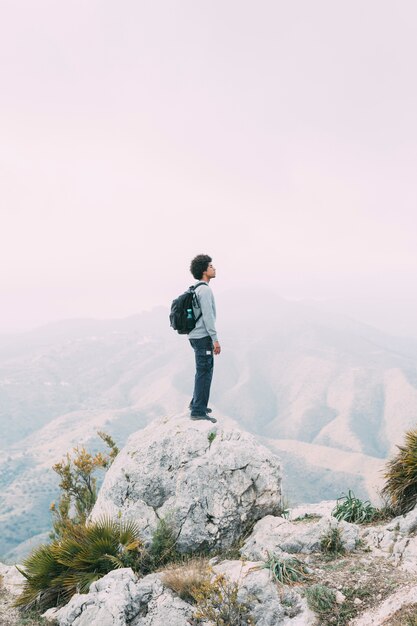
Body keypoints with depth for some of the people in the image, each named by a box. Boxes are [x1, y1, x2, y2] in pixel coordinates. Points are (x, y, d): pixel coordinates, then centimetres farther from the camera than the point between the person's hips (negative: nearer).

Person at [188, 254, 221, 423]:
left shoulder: (197, 289, 16)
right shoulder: (205, 290, -15)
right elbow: (208, 316, -19)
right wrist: (215, 339, -18)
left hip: (196, 336, 10)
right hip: (203, 337, -10)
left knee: (202, 371, 20)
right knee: (204, 372, -7)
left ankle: (196, 403, 30)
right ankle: (198, 411, -4)